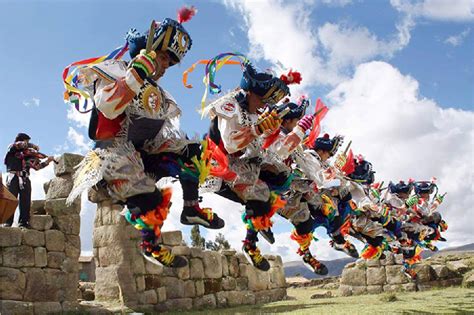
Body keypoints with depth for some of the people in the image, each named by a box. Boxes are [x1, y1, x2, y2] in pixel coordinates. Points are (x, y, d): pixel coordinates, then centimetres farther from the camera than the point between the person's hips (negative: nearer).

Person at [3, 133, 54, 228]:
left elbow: (37, 166, 16)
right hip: (14, 177, -5)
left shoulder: (28, 155, 20)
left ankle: (23, 222, -4)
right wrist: (33, 146, 0)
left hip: (25, 179, 5)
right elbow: (20, 144, -13)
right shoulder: (12, 148, 9)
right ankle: (7, 222, -14)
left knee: (25, 202, -4)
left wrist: (47, 161, 4)